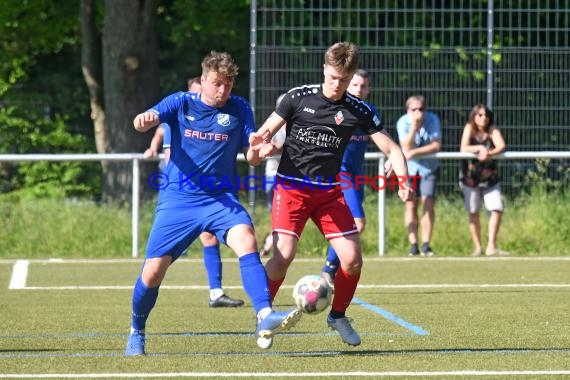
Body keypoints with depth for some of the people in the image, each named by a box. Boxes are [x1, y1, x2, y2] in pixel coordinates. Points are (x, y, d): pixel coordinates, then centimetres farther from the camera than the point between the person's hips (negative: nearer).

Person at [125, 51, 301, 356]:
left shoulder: (239, 109, 5)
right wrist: (143, 120, -40)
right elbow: (145, 122, -15)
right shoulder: (181, 103, 2)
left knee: (246, 240, -30)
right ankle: (136, 332, 24)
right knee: (152, 272, -3)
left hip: (221, 198, 0)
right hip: (178, 199, 0)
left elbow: (251, 157, 6)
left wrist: (260, 150, -18)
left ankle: (265, 319, -41)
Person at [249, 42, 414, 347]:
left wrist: (404, 182, -17)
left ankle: (338, 316, 18)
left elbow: (391, 149, 2)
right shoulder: (299, 97, -4)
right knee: (284, 255, -20)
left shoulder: (357, 110, -1)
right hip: (291, 187, -3)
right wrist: (262, 143, -24)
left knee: (352, 259, -6)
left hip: (329, 192, 3)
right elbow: (263, 135, 1)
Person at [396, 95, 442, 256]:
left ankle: (426, 245, -8)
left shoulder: (432, 119, -13)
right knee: (411, 205, -5)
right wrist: (414, 127, -34)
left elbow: (437, 146, -18)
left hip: (429, 166, 0)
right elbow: (406, 148, -24)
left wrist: (414, 152, -25)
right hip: (409, 168, 0)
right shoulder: (403, 122, -14)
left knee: (428, 203, -10)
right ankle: (413, 245, -5)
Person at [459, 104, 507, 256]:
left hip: (490, 177, 1)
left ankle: (491, 247, -5)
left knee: (497, 209, -10)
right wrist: (479, 148, -33)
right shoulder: (469, 128, -7)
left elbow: (501, 146, -21)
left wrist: (489, 153, -39)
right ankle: (478, 248, 12)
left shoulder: (493, 130, -5)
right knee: (473, 213, 4)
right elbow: (463, 148, -18)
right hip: (470, 178, -1)